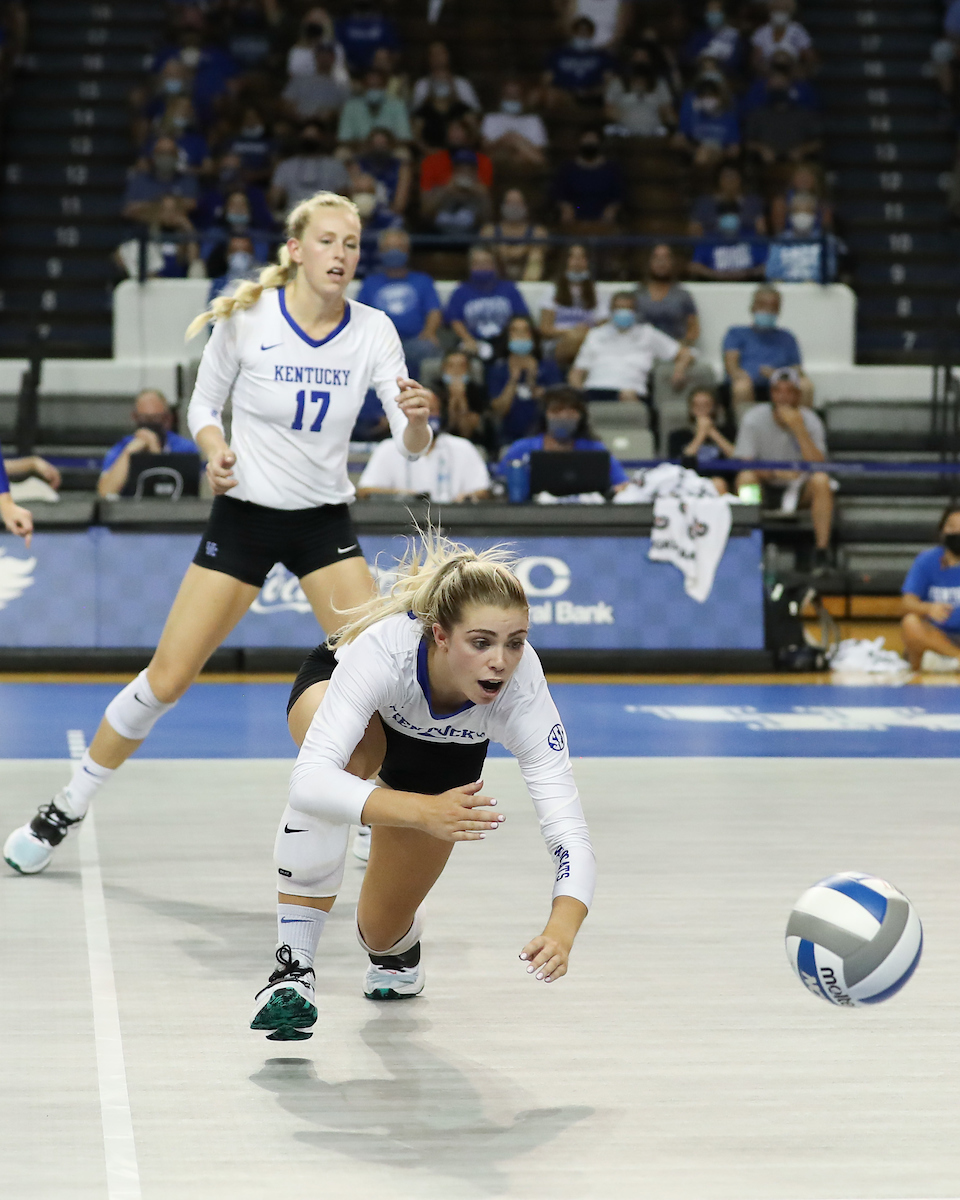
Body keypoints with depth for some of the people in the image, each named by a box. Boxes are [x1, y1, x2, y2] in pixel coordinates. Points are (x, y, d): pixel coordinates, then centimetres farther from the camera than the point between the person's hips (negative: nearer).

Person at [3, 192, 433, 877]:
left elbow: (412, 445, -12)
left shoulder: (372, 331, -7)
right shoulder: (245, 317, -11)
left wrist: (417, 420, -34)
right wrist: (215, 448, -19)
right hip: (245, 513, -2)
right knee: (167, 679, -4)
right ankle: (65, 811, 12)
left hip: (325, 520, 2)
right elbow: (203, 406, 2)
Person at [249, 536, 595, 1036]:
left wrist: (561, 929, -62)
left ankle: (397, 939, 45)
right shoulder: (384, 647, -45)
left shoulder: (521, 687, -39)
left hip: (446, 757, 2)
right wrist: (421, 812, -66)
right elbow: (309, 780, -53)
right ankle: (294, 966, -27)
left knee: (383, 933, 3)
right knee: (346, 761, -40)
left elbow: (568, 829, -43)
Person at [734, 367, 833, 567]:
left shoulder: (810, 421, -9)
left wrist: (799, 429, -30)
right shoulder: (754, 419, -10)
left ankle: (822, 554, -29)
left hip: (800, 490, 1)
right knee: (746, 477, -31)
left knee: (821, 480, -30)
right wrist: (775, 473, -37)